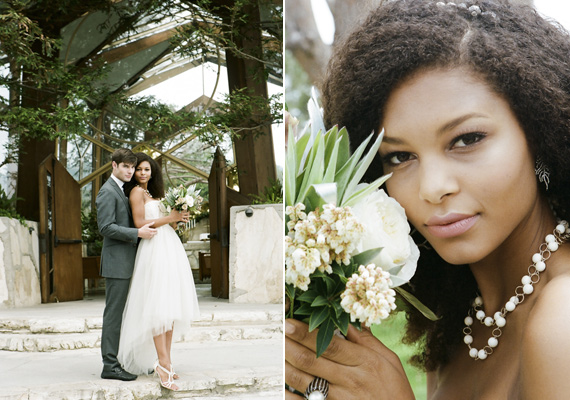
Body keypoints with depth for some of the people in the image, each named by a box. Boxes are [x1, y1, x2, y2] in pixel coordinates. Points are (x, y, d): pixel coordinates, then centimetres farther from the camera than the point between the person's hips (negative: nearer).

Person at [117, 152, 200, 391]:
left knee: (169, 307, 5)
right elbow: (140, 224, -12)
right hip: (155, 249, -8)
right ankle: (163, 364, -15)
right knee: (159, 307, -13)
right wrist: (169, 218, -10)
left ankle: (165, 361, 8)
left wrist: (177, 218, 6)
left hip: (170, 248, 8)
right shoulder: (136, 192, -3)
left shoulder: (152, 193, 22)